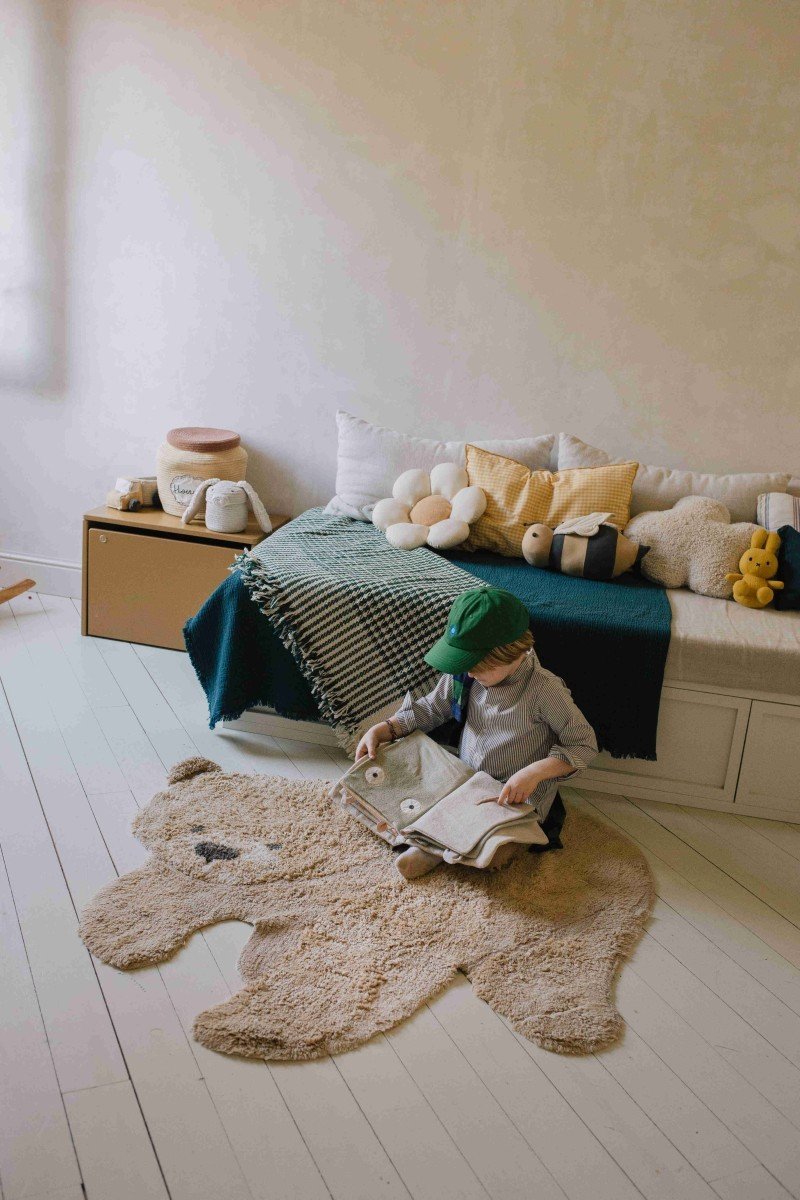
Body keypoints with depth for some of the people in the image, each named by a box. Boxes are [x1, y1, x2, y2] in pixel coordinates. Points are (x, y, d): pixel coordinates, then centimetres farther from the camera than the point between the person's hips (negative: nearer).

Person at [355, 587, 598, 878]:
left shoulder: (545, 690, -22)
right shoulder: (464, 672, -7)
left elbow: (585, 745, -15)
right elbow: (432, 707, 10)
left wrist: (535, 772, -29)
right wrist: (383, 729, -2)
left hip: (519, 795, -5)